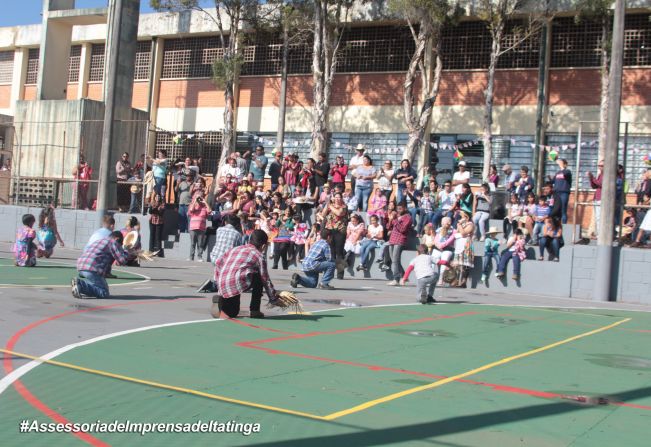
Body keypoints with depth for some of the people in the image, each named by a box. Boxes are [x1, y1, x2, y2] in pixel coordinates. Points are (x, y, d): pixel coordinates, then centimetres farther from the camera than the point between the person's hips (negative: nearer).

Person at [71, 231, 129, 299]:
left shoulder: (98, 241, 30)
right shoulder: (113, 242, 4)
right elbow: (122, 260, -2)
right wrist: (126, 251, 17)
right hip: (92, 270, -9)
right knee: (104, 293, -4)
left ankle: (80, 282, 3)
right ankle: (81, 286, -19)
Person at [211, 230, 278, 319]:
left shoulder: (235, 249, 25)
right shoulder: (259, 256, 9)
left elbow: (218, 262, 19)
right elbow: (266, 280, 12)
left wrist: (217, 281, 24)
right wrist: (274, 298, 24)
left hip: (222, 287, 7)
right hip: (237, 282, -7)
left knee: (232, 313, 28)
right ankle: (254, 310, 12)